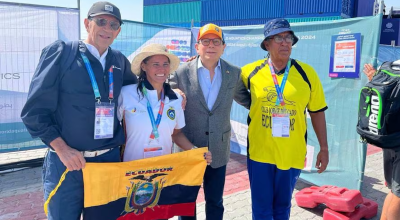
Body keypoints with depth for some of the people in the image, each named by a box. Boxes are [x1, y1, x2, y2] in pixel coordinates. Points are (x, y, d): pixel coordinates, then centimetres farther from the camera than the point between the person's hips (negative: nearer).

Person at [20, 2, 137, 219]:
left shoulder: (120, 61, 6)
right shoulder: (60, 52, -6)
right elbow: (34, 110, -7)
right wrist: (62, 149, -14)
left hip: (110, 160, 4)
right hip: (67, 161, -4)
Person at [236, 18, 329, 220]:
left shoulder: (306, 73, -4)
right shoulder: (250, 71, -6)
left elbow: (317, 112, 3)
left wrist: (324, 148, 5)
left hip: (292, 154, 1)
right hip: (259, 153, 0)